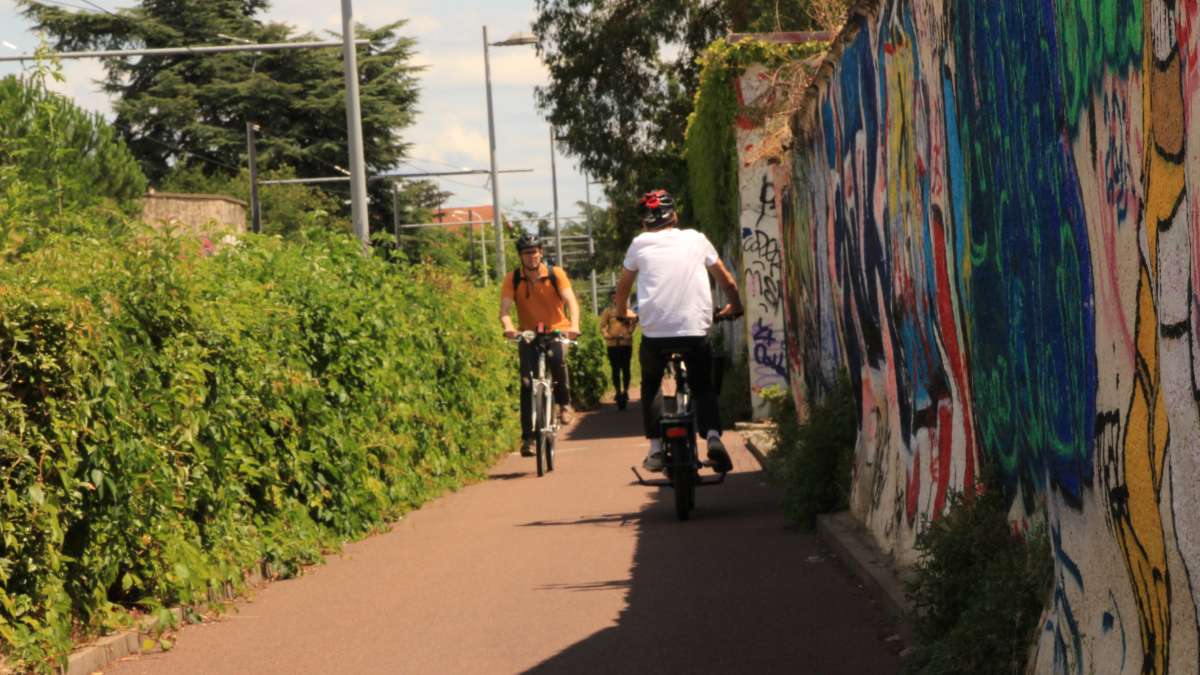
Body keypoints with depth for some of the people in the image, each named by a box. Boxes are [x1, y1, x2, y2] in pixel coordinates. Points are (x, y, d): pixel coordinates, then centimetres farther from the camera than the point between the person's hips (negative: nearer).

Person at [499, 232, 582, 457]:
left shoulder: (556, 274, -10)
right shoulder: (512, 280, -7)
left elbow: (571, 301, -21)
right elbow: (505, 308, -18)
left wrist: (574, 325, -40)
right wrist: (508, 327, -41)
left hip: (556, 331, -1)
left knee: (557, 358, -33)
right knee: (527, 383, -11)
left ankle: (564, 403, -9)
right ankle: (527, 437, -4)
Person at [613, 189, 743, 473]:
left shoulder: (640, 244, 8)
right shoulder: (696, 239, 10)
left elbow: (623, 288, 19)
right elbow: (727, 281, 19)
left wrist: (622, 312, 39)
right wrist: (735, 307, 37)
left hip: (655, 333, 0)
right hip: (696, 330, 0)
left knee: (650, 387, 21)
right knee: (704, 388, 15)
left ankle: (655, 449, 12)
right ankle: (713, 436, -10)